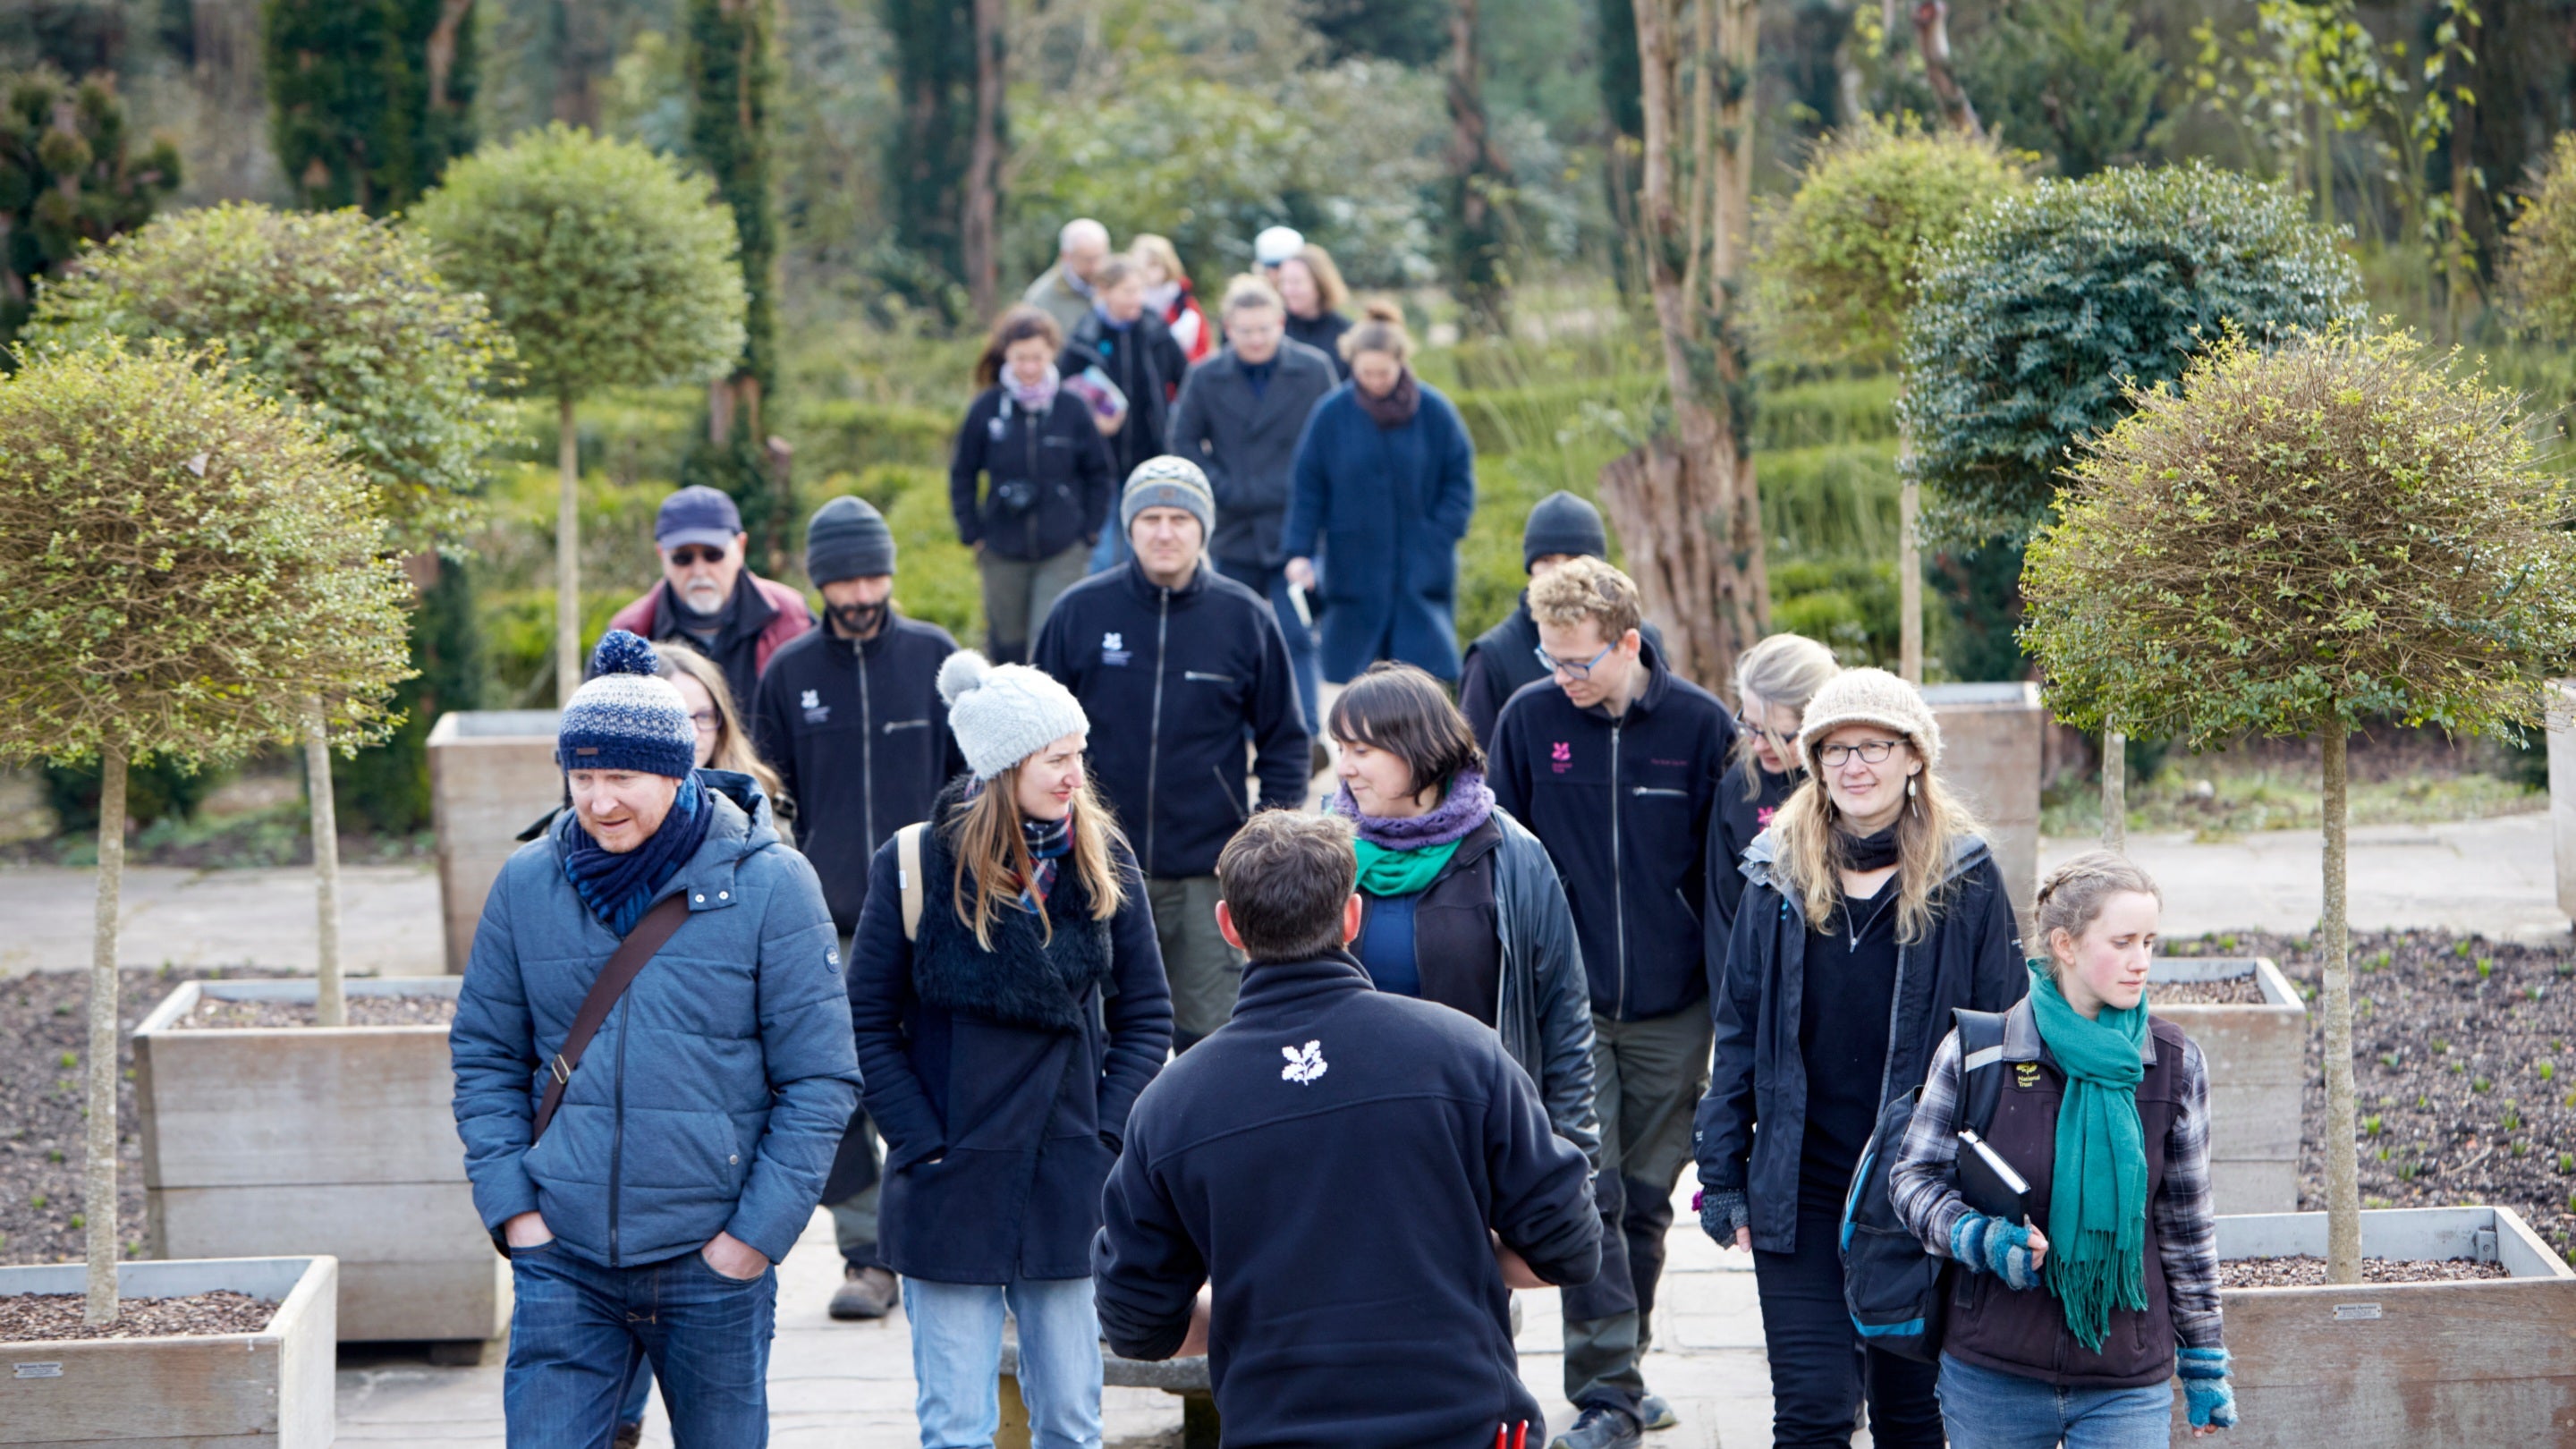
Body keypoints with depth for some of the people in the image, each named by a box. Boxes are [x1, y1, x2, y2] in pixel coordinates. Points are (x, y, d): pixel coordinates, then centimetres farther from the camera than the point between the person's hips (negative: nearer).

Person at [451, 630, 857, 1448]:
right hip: (563, 1259, 1)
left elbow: (821, 1080, -3)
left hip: (712, 1262, -1)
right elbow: (483, 1057, 11)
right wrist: (510, 1204, 0)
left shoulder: (769, 886, -6)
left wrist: (758, 1232, -7)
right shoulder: (528, 885, 2)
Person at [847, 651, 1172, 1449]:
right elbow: (867, 1024, -2)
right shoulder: (917, 865, -7)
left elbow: (1146, 1015, 8)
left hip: (1070, 1177, 3)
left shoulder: (1102, 862, 2)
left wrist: (1106, 1135, -2)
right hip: (952, 1182, -3)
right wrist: (922, 1143, -9)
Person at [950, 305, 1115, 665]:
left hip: (1061, 553, -2)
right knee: (1007, 645, 13)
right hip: (1003, 552, 2)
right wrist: (972, 533, 3)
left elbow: (1099, 474, 6)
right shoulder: (987, 408, -4)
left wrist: (1088, 531, 2)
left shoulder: (1072, 409, -5)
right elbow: (962, 474, 6)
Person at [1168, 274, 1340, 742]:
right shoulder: (1206, 378, 2)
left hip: (1295, 530, -3)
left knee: (1296, 636, -11)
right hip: (1235, 533, 3)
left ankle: (1307, 736, -13)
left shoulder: (1313, 371, -2)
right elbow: (1185, 440, 6)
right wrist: (1221, 489, -5)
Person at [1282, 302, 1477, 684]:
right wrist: (1299, 551, -8)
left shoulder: (1433, 410, -3)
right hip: (1353, 571, 1)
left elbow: (1460, 480, 5)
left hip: (1421, 576, -1)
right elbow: (1307, 488, 1)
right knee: (1354, 681, 5)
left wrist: (1441, 536, -7)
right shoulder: (1331, 413, -4)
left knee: (1423, 668, -7)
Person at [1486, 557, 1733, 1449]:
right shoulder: (1529, 719, -3)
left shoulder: (1699, 725, -4)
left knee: (1645, 1202, 10)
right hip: (1569, 1008, -1)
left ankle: (1621, 1370, 23)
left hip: (1673, 1013, 1)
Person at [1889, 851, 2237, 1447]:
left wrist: (2204, 1362, 12)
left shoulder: (2173, 1062, 2)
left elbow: (2187, 1222, 9)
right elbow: (1915, 1176, 4)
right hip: (1991, 1377, 0)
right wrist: (1979, 1238, -17)